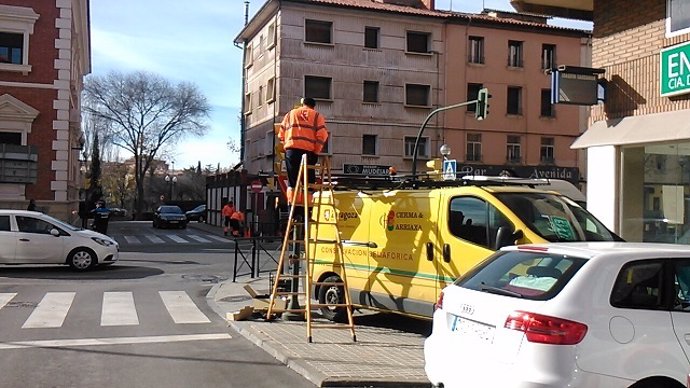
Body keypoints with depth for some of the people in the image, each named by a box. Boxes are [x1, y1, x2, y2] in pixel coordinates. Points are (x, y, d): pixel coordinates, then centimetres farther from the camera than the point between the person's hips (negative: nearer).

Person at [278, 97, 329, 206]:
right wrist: (316, 152, 3)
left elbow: (281, 134, 15)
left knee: (293, 179, 3)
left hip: (291, 149, 2)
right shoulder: (317, 116, 13)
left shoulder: (290, 114, 21)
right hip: (309, 151, -1)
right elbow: (322, 135, 0)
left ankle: (292, 201, -3)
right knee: (308, 179, 3)